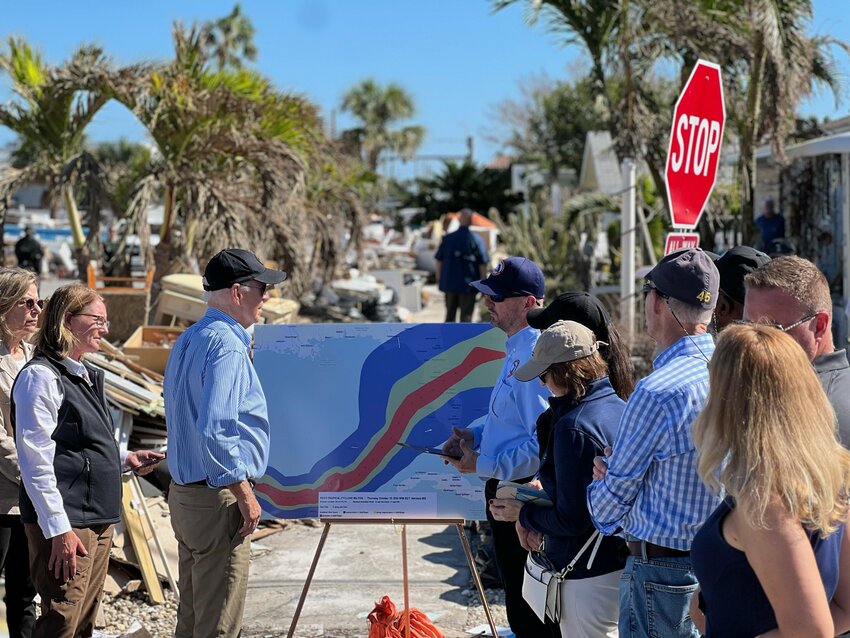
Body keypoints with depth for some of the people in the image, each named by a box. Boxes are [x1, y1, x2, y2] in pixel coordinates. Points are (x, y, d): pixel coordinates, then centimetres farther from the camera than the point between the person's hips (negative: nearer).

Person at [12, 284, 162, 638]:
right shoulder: (41, 377, -12)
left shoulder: (86, 376, 16)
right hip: (65, 523, -9)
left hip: (99, 519, 9)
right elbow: (36, 461, -17)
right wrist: (58, 529, -20)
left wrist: (125, 459, 9)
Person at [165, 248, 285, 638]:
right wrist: (245, 495, -20)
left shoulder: (188, 340, 11)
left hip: (184, 492, 10)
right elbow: (213, 430, -27)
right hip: (218, 499, -10)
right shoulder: (227, 345, -19)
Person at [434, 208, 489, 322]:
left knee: (450, 314, 15)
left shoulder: (447, 238, 2)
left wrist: (439, 280, 14)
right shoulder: (477, 240, -8)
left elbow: (439, 261, 5)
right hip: (468, 284, -4)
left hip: (449, 283, 4)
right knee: (466, 315, 2)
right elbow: (483, 264, -9)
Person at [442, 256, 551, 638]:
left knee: (526, 607, 5)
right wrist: (475, 435, 6)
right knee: (519, 596, 24)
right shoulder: (517, 348, 7)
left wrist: (481, 465, -20)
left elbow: (541, 446, -28)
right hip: (506, 491, 10)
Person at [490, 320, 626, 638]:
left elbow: (572, 519, -22)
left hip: (590, 575, -9)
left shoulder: (574, 427, -24)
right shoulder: (618, 406, 4)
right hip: (622, 561, 9)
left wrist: (523, 513, -6)